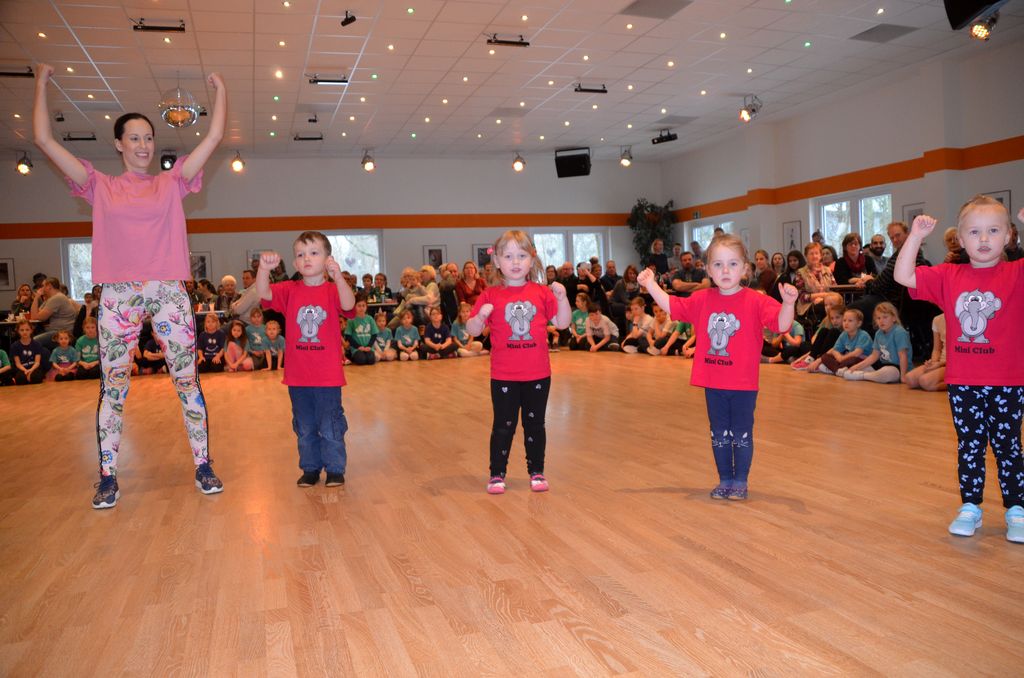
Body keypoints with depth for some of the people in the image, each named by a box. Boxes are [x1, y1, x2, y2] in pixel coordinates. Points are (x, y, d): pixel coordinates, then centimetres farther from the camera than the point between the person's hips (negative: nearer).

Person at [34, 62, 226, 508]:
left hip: (169, 291, 0)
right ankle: (108, 479, 13)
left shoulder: (172, 183, 9)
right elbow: (44, 141, 7)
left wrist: (220, 89, 10)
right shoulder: (100, 187, 9)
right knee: (112, 388, 3)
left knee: (187, 381, 1)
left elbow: (214, 138, 7)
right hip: (119, 294, 0)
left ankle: (203, 467, 9)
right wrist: (41, 84, 14)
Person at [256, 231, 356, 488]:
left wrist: (338, 276, -43)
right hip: (297, 376, 3)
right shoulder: (290, 291, 1)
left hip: (328, 376, -3)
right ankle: (310, 468, 30)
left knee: (331, 426, 7)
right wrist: (264, 268, -34)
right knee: (304, 427, 16)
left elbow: (348, 305, -27)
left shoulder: (333, 290, -6)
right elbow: (264, 293, -15)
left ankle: (335, 469, 21)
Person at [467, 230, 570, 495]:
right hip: (503, 376, -1)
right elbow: (472, 330, -2)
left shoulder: (542, 293, 2)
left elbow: (562, 323, 1)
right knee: (503, 425, 7)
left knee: (535, 424, 13)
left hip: (538, 374, 2)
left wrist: (562, 298, -13)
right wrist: (480, 316, -23)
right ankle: (497, 474, 19)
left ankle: (536, 471, 26)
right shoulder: (490, 295, -3)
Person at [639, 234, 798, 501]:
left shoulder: (756, 301, -11)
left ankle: (740, 482, 24)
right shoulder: (702, 300, 2)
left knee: (742, 434, 9)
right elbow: (672, 306, 13)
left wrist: (788, 303, -36)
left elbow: (781, 324, -18)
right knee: (719, 434, 15)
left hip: (743, 384, -4)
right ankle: (725, 480, 28)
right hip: (713, 383, 4)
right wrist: (651, 285, 8)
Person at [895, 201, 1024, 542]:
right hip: (962, 383, 2)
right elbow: (903, 276, -3)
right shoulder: (949, 276, 2)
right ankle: (970, 508, 24)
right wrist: (916, 235, -10)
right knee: (969, 446, 12)